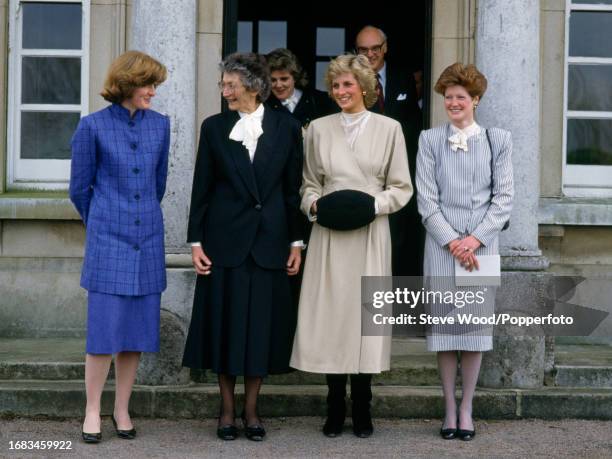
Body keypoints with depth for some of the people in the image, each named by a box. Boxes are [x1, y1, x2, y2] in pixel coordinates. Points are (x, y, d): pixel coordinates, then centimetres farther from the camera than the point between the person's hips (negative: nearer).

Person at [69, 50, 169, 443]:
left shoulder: (160, 124, 7)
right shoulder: (93, 126, -4)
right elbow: (80, 187, 5)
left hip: (148, 239, 4)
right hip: (108, 241, -3)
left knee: (138, 330, 6)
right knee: (105, 328, -5)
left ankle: (122, 410, 17)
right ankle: (93, 411, 6)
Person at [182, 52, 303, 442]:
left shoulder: (287, 128, 2)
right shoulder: (214, 128, 3)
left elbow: (293, 188, 4)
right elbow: (202, 188, 3)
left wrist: (296, 241, 1)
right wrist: (196, 241, -2)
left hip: (269, 241, 0)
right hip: (225, 240, 0)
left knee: (262, 325, 4)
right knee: (225, 325, 4)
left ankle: (251, 409, 16)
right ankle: (227, 410, 15)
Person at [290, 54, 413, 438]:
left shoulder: (389, 128, 5)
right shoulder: (319, 129, 10)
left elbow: (401, 188, 5)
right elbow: (309, 184, 15)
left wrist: (374, 204, -11)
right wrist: (314, 204, -6)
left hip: (369, 236, -1)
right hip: (329, 236, 1)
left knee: (365, 314, -1)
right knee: (329, 316, -1)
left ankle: (362, 410, 8)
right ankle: (335, 410, 9)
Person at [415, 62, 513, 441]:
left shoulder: (498, 140, 6)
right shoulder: (430, 140, 5)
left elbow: (503, 197, 2)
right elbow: (427, 199, 0)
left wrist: (476, 238, -9)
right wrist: (451, 241, -10)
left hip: (482, 245, 0)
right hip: (442, 246, 0)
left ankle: (467, 409, 10)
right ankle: (450, 408, 8)